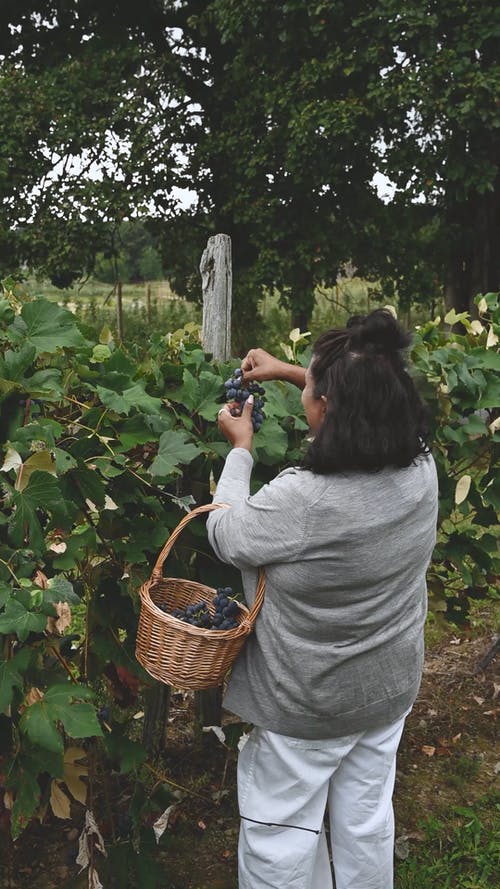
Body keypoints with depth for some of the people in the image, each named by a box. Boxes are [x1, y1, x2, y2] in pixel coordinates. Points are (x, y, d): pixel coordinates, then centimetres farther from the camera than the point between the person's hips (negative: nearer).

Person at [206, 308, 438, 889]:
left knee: (281, 834, 17)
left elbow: (226, 535, -14)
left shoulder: (302, 500, -34)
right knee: (367, 821, 25)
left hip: (307, 707, -6)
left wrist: (240, 447, -1)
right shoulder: (421, 469, -15)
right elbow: (374, 406, 7)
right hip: (390, 690, 6)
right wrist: (288, 371, 12)